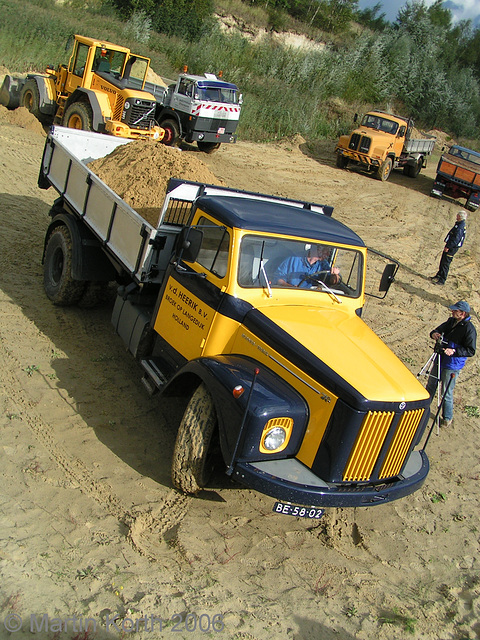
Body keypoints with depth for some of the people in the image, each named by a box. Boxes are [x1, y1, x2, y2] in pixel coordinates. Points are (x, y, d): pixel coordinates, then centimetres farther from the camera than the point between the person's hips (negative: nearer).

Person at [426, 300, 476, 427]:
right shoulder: (451, 321, 3)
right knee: (431, 385, 20)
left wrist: (454, 351, -28)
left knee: (447, 393, 2)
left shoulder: (469, 329, -18)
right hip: (440, 359, 7)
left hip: (452, 365, -7)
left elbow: (471, 351, -17)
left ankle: (447, 418, 21)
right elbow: (439, 329, 13)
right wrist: (434, 333, -11)